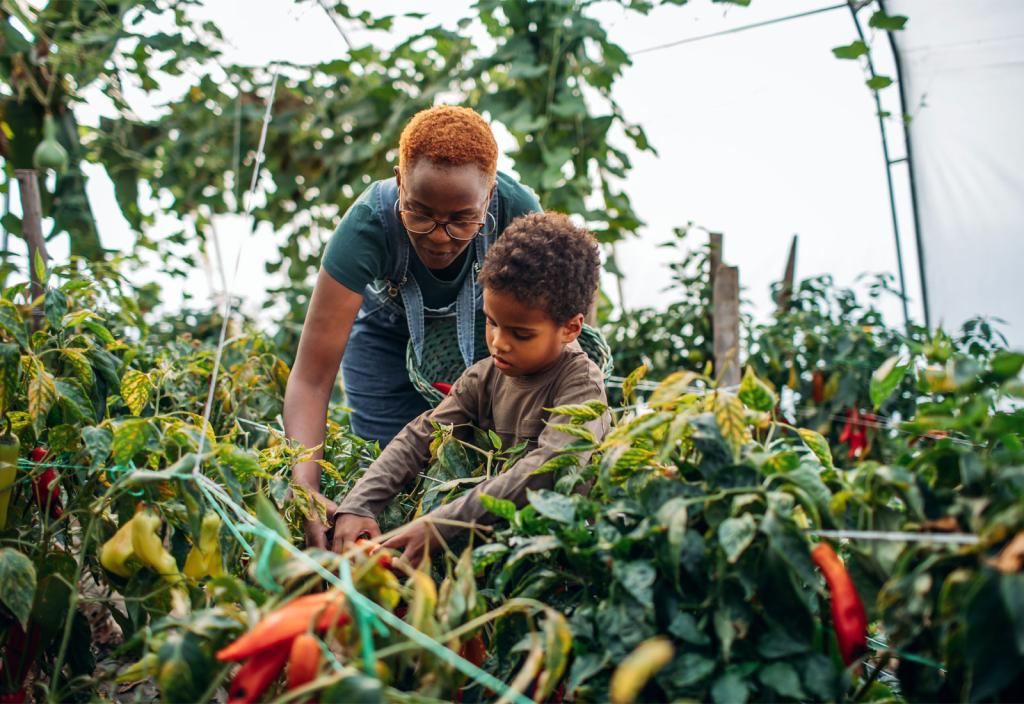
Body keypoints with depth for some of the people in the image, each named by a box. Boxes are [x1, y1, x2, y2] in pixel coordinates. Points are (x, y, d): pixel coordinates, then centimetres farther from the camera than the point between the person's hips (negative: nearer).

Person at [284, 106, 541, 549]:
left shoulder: (518, 211, -35)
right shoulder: (366, 226, -37)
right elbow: (311, 378, -39)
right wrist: (306, 489, -51)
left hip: (483, 325, 1)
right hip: (388, 329, -1)